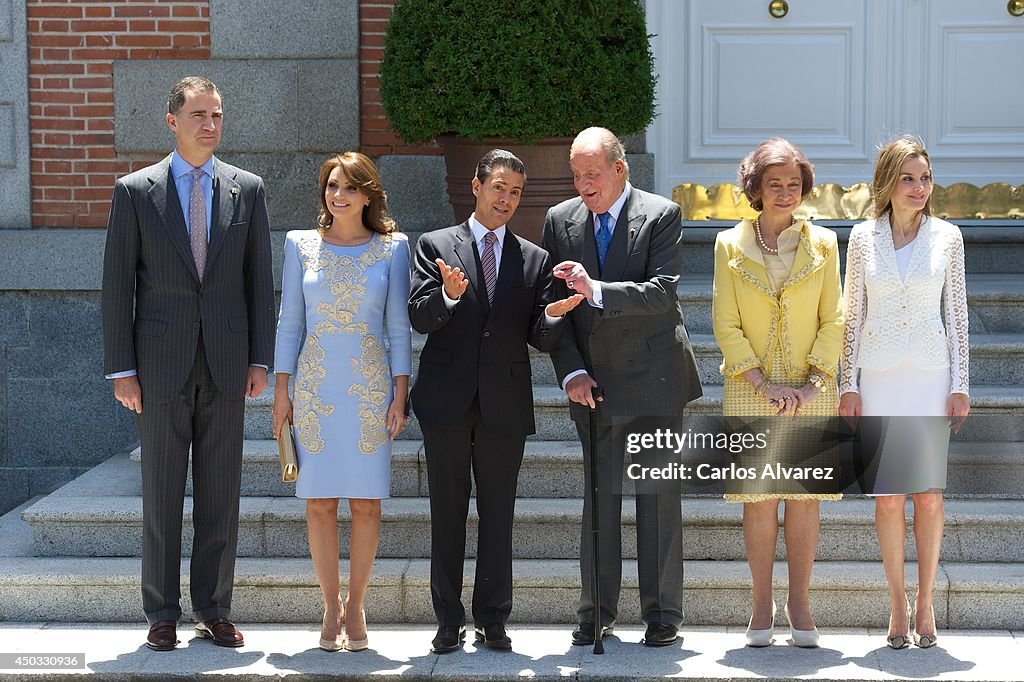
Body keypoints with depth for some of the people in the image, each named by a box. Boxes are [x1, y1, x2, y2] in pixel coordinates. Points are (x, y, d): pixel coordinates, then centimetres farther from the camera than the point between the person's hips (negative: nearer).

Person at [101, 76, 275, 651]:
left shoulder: (246, 189, 6)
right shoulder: (136, 191, 0)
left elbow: (260, 280, 8)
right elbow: (118, 285, 0)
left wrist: (261, 360, 2)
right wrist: (121, 369, -5)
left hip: (227, 361, 2)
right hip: (161, 362, -2)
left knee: (221, 492, 6)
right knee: (162, 493, 3)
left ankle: (214, 609, 15)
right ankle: (163, 614, 11)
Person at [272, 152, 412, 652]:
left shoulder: (391, 247, 4)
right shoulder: (301, 245, 7)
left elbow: (398, 326, 4)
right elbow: (289, 322, 8)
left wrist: (400, 395, -2)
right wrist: (281, 391, 3)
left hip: (371, 387, -1)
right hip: (316, 386, 1)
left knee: (366, 501, -1)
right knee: (319, 500, -1)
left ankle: (356, 606, 10)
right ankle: (331, 606, 7)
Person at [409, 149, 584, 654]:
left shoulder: (535, 260, 10)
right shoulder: (436, 246, 4)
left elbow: (540, 340, 5)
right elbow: (419, 319, -6)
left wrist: (553, 315, -17)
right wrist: (448, 295, -26)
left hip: (505, 403, 2)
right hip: (447, 401, -1)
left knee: (498, 514, 5)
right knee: (448, 512, 4)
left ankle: (493, 621, 12)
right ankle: (449, 621, 12)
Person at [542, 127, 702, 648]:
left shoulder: (661, 216, -5)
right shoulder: (560, 221, 6)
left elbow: (662, 292, -16)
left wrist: (596, 289, -28)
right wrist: (571, 371, -5)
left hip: (653, 379, -3)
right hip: (593, 384, 3)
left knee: (658, 498, 1)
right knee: (598, 498, 6)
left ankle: (662, 614, 9)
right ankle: (596, 612, 13)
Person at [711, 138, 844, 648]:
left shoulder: (822, 244, 5)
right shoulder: (730, 245, 3)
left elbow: (834, 320, 4)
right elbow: (725, 323, 0)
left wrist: (813, 381, -8)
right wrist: (763, 383, -9)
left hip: (810, 391, 1)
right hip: (749, 390, -1)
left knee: (805, 497, 1)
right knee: (759, 498, -1)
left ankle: (799, 605, 10)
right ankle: (761, 605, 7)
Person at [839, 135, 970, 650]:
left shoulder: (947, 237, 2)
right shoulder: (863, 237, 2)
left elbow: (956, 314, 5)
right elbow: (853, 315, 5)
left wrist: (960, 385, 0)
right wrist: (849, 384, 1)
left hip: (931, 376, 0)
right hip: (879, 375, 0)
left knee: (929, 494, 1)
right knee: (889, 495, 1)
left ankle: (925, 603, 12)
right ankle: (898, 604, 11)